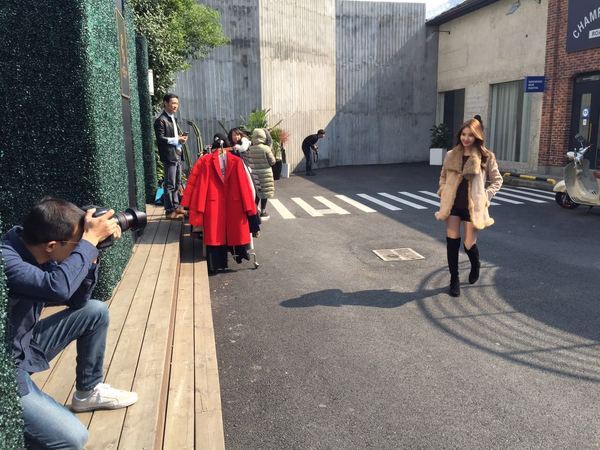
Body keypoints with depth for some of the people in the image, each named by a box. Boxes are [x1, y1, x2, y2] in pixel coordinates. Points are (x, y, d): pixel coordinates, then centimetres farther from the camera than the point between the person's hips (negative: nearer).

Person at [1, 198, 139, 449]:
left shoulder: (40, 255, -5)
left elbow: (77, 300, 5)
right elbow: (58, 287, -46)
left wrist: (91, 253, -9)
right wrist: (90, 240, -32)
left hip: (25, 345, 9)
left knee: (96, 312, 8)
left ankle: (88, 392, 22)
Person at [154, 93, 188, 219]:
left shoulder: (173, 118, 18)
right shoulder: (161, 120, -11)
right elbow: (160, 139, -17)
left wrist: (181, 137, 4)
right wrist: (177, 140, -19)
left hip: (177, 154, 9)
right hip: (169, 156, -9)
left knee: (177, 183, 14)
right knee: (170, 184, -6)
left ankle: (176, 206, 24)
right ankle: (170, 211, -1)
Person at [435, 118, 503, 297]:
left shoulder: (486, 157, -4)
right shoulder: (451, 155, 5)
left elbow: (497, 180, 6)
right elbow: (443, 176, 20)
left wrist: (486, 196, -5)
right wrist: (443, 192, 5)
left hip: (472, 206, -2)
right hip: (453, 204, 3)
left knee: (469, 244, 0)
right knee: (452, 241, -1)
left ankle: (475, 265, 36)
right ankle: (454, 279, 15)